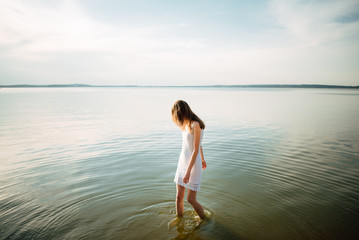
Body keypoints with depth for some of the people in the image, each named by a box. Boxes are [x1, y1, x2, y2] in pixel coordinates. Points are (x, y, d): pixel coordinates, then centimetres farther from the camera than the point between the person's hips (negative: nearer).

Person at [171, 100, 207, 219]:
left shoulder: (196, 125, -20)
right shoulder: (186, 124, 7)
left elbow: (196, 150, -22)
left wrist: (188, 171, -23)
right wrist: (202, 159, 29)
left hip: (193, 164, -8)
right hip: (182, 162, 8)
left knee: (191, 199, 2)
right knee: (179, 196, 12)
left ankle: (205, 220, 28)